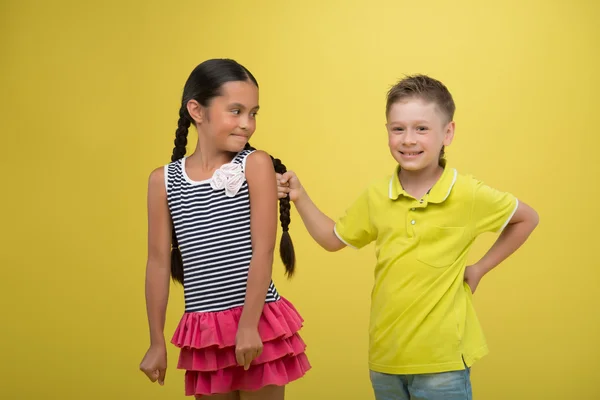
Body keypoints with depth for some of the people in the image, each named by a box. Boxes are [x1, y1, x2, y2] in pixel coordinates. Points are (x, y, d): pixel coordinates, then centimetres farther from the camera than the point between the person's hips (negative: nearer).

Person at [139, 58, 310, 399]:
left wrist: (249, 324, -14)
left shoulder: (257, 165, -6)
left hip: (258, 326, -3)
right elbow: (159, 261, 4)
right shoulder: (163, 180, 2)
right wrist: (157, 342, 6)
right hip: (204, 332, 3)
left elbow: (263, 251, -10)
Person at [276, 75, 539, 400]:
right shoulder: (376, 197, 1)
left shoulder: (469, 196, -11)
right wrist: (299, 197, 4)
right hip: (384, 357, 4)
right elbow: (332, 239, 15)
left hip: (442, 361, -4)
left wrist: (479, 268, -1)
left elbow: (527, 219, 4)